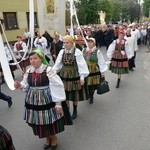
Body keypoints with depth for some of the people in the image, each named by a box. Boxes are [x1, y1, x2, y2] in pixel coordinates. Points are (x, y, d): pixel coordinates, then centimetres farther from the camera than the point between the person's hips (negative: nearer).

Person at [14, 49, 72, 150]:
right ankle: (47, 139, 43)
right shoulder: (29, 71, 1)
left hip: (47, 101, -5)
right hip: (33, 102, 5)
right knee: (39, 123, 17)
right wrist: (20, 85, -12)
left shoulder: (48, 70, -16)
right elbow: (26, 85, 11)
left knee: (50, 122, 9)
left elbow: (57, 87, -16)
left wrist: (58, 103, -17)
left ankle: (53, 139, 38)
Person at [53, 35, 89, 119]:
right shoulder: (62, 52, 2)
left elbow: (81, 65, -10)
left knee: (75, 95, 11)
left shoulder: (77, 52, -11)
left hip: (75, 75, -3)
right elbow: (58, 64, 8)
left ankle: (75, 111, 33)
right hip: (64, 76, 3)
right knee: (65, 95, 8)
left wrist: (82, 77, -12)